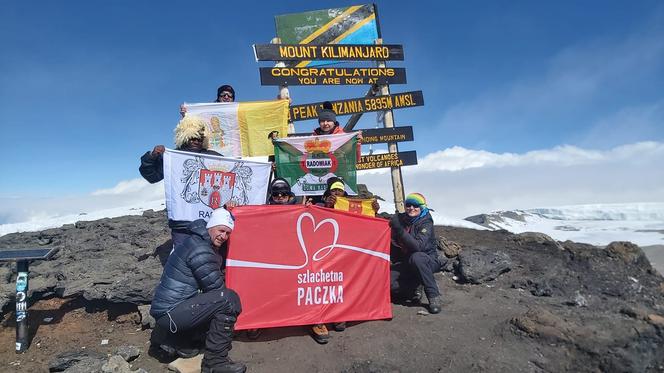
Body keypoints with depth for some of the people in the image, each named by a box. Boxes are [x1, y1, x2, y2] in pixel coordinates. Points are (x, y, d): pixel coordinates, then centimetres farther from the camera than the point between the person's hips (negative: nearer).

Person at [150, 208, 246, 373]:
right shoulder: (200, 250, -19)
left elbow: (216, 277, 19)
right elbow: (217, 287, -15)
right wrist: (228, 302, 2)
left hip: (165, 312, 10)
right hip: (170, 314, -10)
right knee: (229, 300, -18)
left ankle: (173, 339, 17)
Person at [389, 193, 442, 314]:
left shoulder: (425, 223, -15)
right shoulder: (400, 219, -1)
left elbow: (418, 246, -31)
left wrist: (400, 230, -36)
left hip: (428, 260, -4)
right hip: (406, 262, 4)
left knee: (416, 257, -39)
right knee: (389, 281, -23)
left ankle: (433, 295, -23)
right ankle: (414, 289, 6)